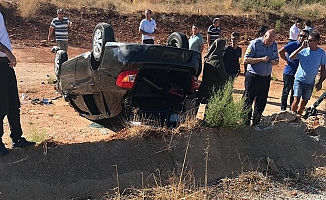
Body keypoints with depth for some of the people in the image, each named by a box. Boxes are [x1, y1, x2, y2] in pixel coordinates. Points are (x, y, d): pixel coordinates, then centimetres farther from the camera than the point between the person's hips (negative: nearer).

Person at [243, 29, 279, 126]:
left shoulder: (274, 45, 8)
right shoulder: (255, 44, -10)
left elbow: (277, 59, 17)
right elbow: (246, 60, -15)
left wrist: (275, 62, -8)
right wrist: (261, 59, -23)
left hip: (266, 77, 6)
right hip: (253, 77, -6)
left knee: (261, 101, 10)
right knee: (248, 100, 0)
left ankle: (256, 122, 23)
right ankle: (245, 122, 9)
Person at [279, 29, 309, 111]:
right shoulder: (293, 44, -13)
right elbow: (281, 51, -20)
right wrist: (287, 61, -14)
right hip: (289, 73, -5)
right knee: (286, 91, 7)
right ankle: (283, 109, 19)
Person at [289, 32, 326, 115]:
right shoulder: (303, 50, -8)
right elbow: (291, 57, -21)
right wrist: (301, 47, -22)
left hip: (310, 82, 2)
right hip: (299, 79, -2)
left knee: (304, 102, 11)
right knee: (296, 100, -11)